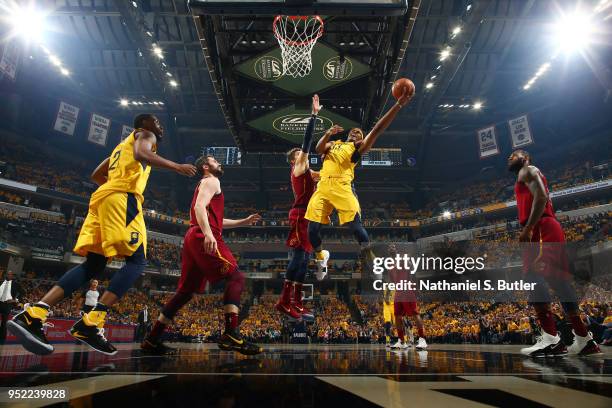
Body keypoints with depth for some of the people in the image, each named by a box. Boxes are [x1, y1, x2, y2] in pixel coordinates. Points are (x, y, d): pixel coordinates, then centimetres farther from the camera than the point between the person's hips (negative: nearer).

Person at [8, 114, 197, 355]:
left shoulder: (123, 145, 36)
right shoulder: (145, 135, 11)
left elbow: (96, 175, 38)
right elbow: (141, 154, -14)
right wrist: (176, 166, -13)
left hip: (102, 198, 9)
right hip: (123, 197, -9)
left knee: (93, 265, 3)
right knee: (137, 261, -13)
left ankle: (33, 315, -9)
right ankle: (90, 323, -24)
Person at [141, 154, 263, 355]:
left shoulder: (204, 185, 33)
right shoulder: (211, 181, 3)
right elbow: (199, 207, -15)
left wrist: (244, 222, 33)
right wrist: (208, 233, -30)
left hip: (194, 239, 10)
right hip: (204, 238, -10)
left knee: (186, 291, 11)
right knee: (236, 277, -13)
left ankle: (152, 339, 14)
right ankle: (231, 335, -22)